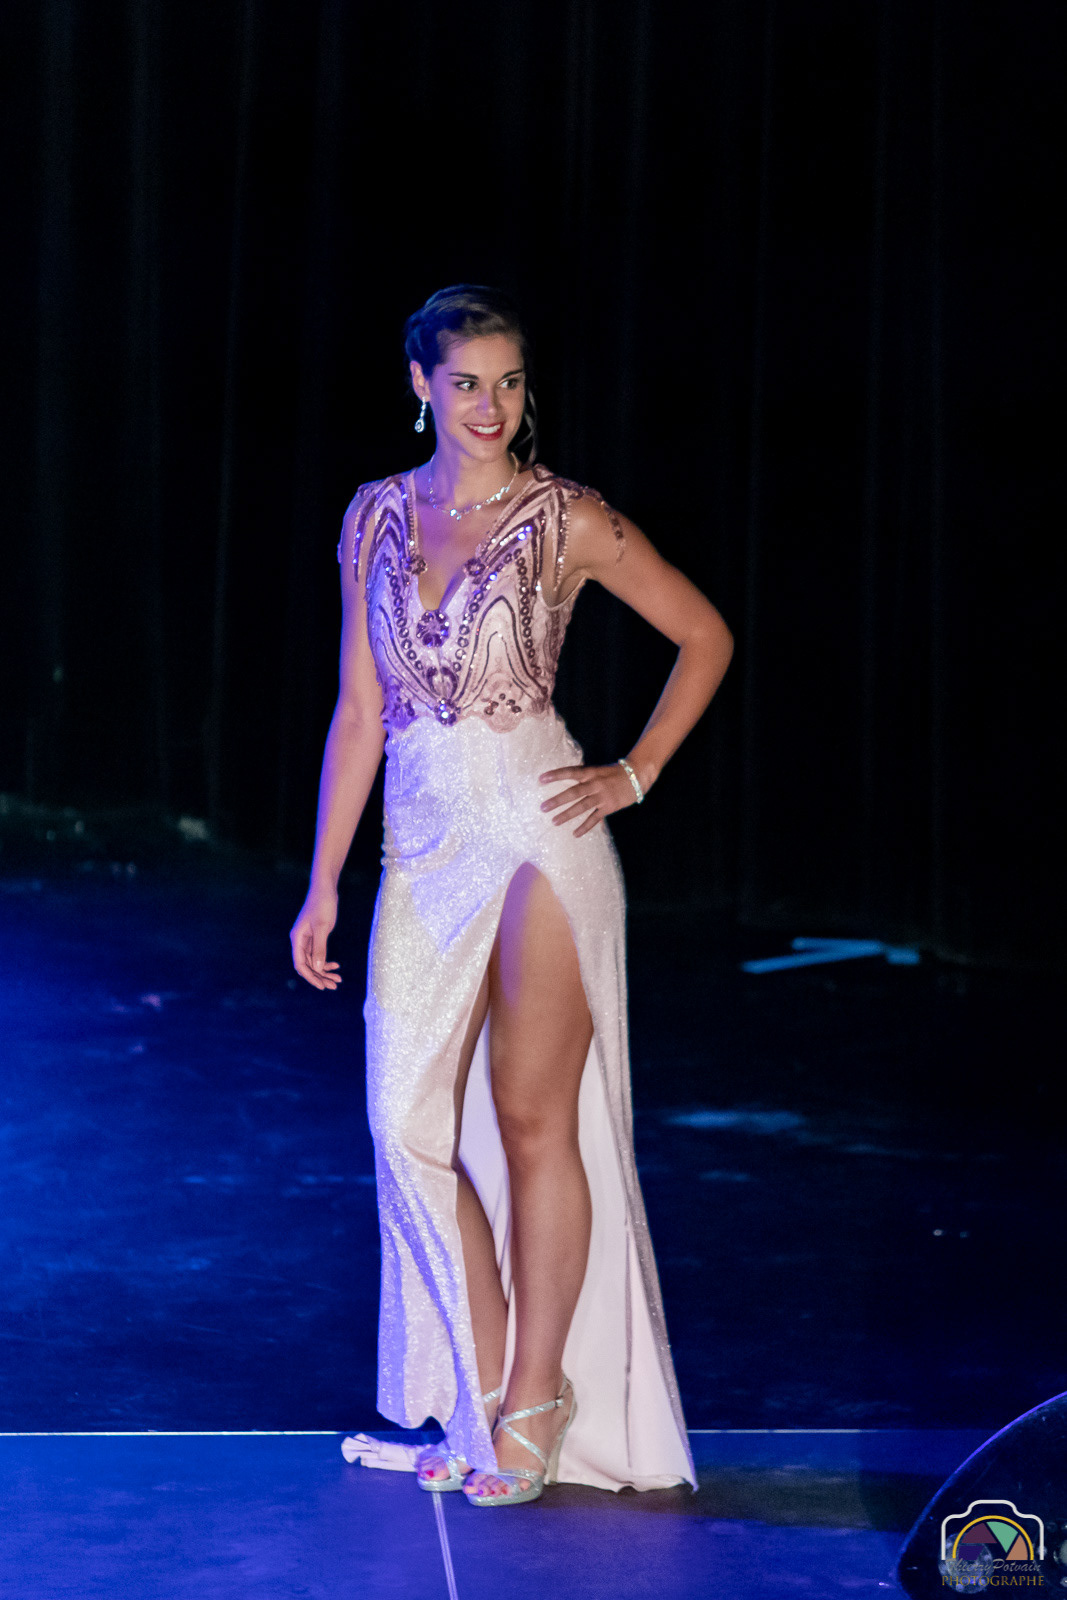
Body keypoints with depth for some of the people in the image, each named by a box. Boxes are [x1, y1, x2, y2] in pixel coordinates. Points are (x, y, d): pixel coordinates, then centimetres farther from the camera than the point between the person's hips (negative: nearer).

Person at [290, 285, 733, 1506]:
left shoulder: (565, 520, -3)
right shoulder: (378, 515, 9)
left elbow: (705, 637, 7)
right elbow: (359, 711, 11)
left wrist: (635, 775, 0)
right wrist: (324, 883, 9)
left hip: (538, 836, -4)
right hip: (425, 848, 4)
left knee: (533, 1119, -4)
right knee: (407, 1123, -2)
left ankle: (539, 1402, 7)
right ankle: (484, 1394, 11)